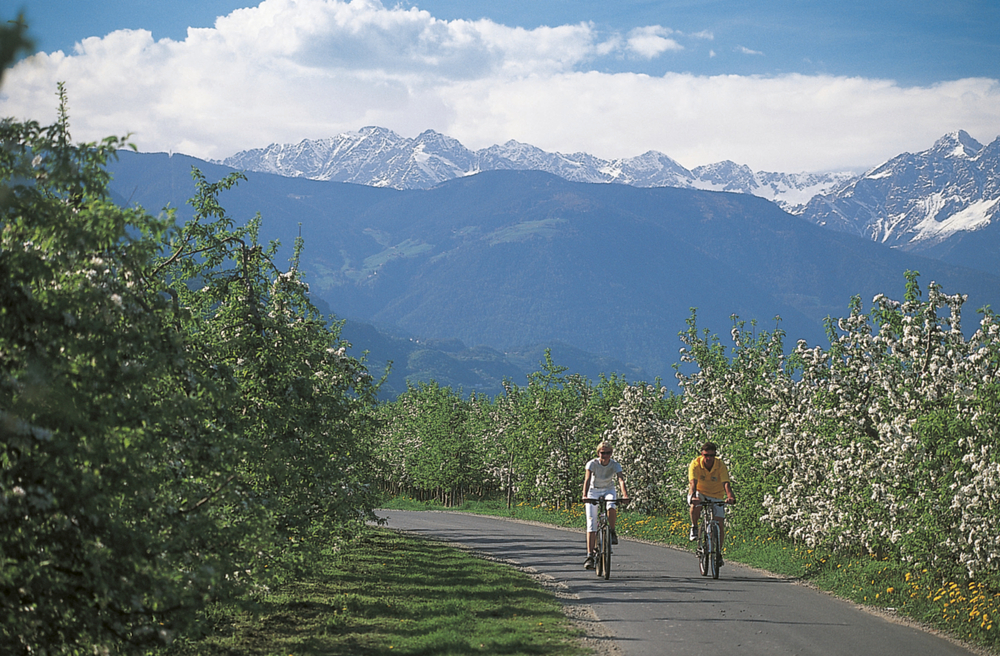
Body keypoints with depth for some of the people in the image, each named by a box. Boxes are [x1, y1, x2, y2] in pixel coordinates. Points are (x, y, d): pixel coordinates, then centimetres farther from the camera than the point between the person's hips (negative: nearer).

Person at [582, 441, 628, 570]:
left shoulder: (615, 465, -17)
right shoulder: (592, 464, -21)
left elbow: (621, 480, -32)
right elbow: (587, 479, -33)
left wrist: (625, 495, -49)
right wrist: (585, 495, -50)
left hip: (608, 491, 1)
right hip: (594, 491, -1)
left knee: (612, 508, -35)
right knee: (591, 523, -11)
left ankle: (612, 532, -7)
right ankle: (590, 556, -10)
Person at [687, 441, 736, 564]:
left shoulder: (721, 465, -20)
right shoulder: (695, 464, -23)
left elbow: (726, 483, -32)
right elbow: (693, 482, -35)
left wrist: (730, 496, -51)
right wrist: (693, 495, -55)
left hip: (716, 496, 2)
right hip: (700, 493, -1)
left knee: (720, 524, -8)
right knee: (696, 504, -38)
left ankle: (719, 552, 8)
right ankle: (694, 528, -12)